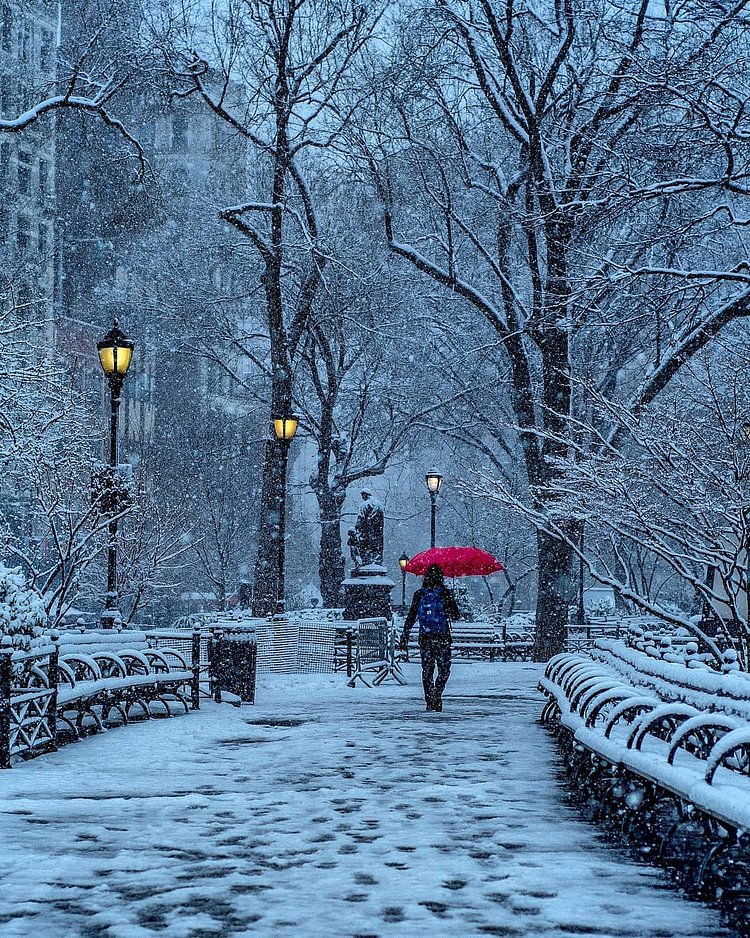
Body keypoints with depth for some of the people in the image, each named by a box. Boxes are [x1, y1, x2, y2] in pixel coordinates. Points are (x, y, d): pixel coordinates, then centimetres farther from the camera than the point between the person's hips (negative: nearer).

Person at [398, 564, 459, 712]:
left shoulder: (419, 594, 3)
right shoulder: (445, 593, -6)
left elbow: (410, 617, 4)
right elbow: (455, 616, -2)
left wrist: (404, 636, 7)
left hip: (425, 638, 3)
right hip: (442, 637, -3)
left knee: (427, 670, 11)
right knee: (444, 669, 8)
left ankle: (430, 700, 8)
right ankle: (437, 694, -9)